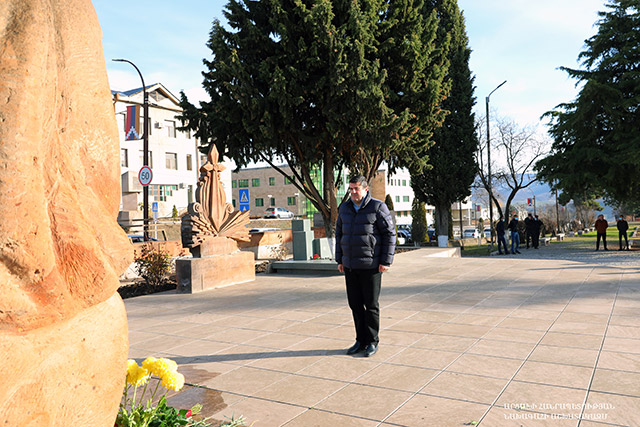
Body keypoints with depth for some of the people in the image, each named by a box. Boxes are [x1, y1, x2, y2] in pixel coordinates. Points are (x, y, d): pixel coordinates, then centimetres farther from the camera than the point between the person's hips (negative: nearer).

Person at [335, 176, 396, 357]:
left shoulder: (378, 207, -7)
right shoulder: (344, 208, 9)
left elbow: (389, 234, -7)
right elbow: (339, 234, 16)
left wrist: (386, 261, -12)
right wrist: (339, 260, 11)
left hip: (370, 266, -5)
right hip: (350, 266, 5)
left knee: (371, 305, 2)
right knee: (355, 304, 10)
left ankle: (372, 342, 15)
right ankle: (361, 341, 22)